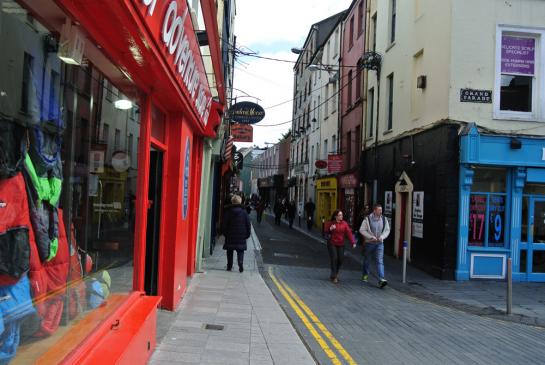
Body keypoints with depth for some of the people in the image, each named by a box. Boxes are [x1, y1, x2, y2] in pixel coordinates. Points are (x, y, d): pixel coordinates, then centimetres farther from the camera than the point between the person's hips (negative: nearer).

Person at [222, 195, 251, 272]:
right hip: (241, 236, 0)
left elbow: (224, 224, -1)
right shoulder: (244, 212, -2)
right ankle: (240, 264, -15)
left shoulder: (228, 212, -3)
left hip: (230, 236, 0)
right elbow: (248, 224, 1)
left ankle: (229, 266, 13)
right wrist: (247, 234, 9)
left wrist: (225, 233, 8)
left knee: (230, 252, 11)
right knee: (240, 251, 5)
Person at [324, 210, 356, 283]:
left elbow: (349, 233, -9)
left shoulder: (344, 224, 1)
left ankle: (336, 273, 26)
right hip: (332, 244, -3)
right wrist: (330, 229, -19)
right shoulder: (330, 223, -3)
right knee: (334, 259, -9)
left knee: (340, 259, 1)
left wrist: (353, 242, -20)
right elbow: (325, 233, 2)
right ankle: (333, 276, 2)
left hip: (341, 244, 3)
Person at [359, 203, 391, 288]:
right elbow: (362, 230, -11)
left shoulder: (384, 219, 1)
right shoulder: (367, 219, -11)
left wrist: (382, 237, -12)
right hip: (369, 243, -1)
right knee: (367, 260, 14)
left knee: (380, 261, -10)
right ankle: (365, 275, 35)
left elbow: (387, 230, 7)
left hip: (379, 243, 2)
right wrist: (371, 237, -18)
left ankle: (381, 279, -17)